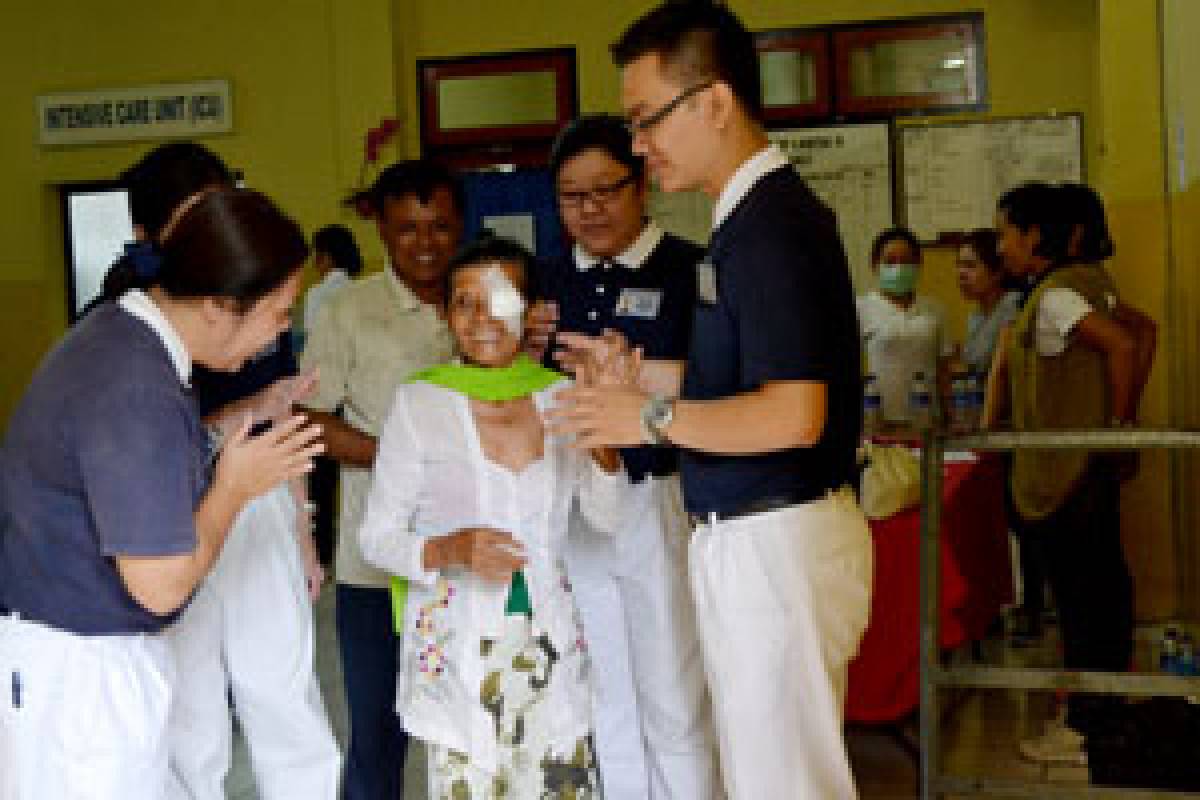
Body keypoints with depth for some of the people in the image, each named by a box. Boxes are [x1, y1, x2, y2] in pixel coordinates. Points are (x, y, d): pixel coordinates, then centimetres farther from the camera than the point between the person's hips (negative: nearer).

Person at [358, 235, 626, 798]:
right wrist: (450, 550, -21)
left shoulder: (560, 395, 3)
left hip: (550, 642, 3)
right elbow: (376, 536, -2)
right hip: (456, 645, -3)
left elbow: (605, 517, 5)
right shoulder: (420, 403, -6)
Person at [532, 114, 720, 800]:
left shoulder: (690, 269, -5)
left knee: (675, 704, 0)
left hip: (662, 503, -5)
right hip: (572, 510, 5)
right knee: (607, 707, 13)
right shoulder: (551, 282, 12)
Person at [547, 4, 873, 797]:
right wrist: (640, 371, 13)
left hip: (773, 543, -10)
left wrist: (653, 417, -16)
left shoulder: (770, 226, -20)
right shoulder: (763, 212, 10)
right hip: (760, 535, 10)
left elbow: (793, 416, -26)